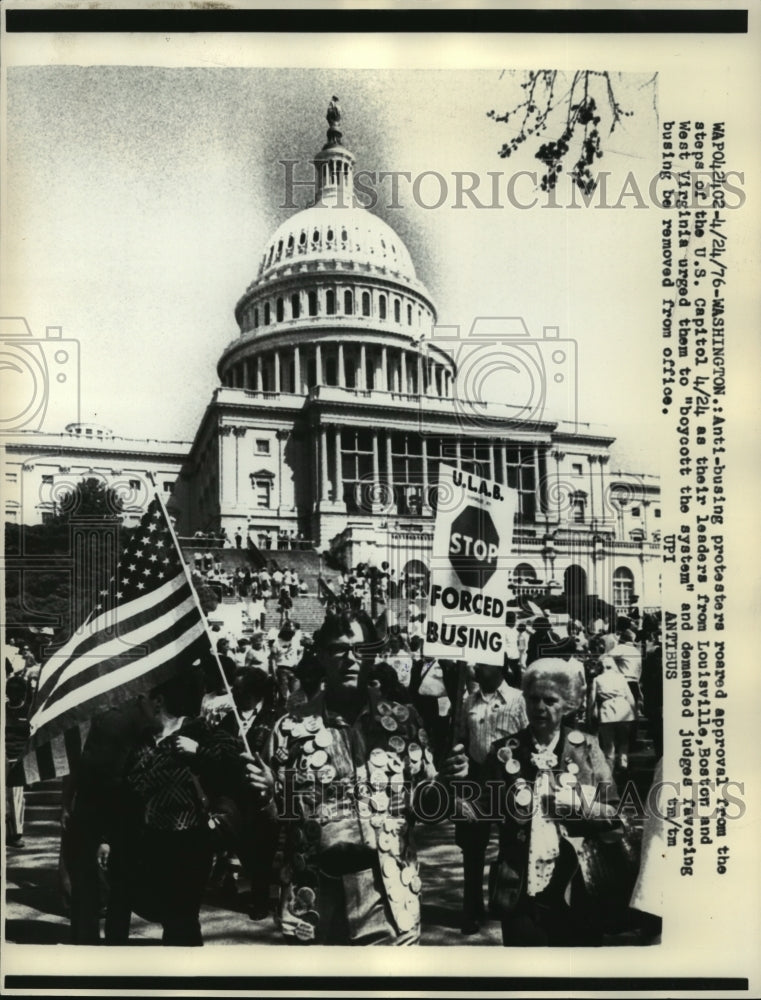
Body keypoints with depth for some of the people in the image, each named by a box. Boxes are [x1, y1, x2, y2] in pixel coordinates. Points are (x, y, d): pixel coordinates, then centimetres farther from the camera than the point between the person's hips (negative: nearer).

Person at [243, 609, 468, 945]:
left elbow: (420, 803, 7)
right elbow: (279, 816, 5)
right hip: (314, 899, 0)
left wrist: (443, 782, -12)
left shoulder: (402, 720, 1)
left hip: (389, 896, 0)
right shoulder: (292, 727, -1)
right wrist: (267, 791, -15)